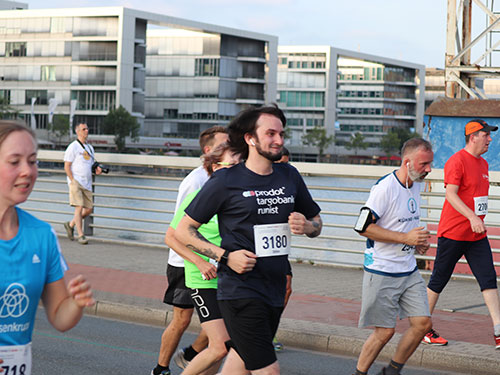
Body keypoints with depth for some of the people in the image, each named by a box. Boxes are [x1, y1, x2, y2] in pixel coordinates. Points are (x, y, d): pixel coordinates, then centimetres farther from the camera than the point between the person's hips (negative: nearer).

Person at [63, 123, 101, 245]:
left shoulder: (90, 147, 18)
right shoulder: (73, 147, -3)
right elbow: (67, 166, -6)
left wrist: (97, 169, 4)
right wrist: (73, 181, -14)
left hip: (87, 184, 7)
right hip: (76, 182, -7)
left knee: (88, 209, 3)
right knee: (79, 208, -12)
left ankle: (71, 224, 24)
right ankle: (80, 235, -9)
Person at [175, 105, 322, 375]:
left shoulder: (289, 176, 10)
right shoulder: (225, 181, -5)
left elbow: (316, 222, 22)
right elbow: (183, 231, -2)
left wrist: (305, 226, -3)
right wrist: (225, 256, -14)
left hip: (275, 291, 6)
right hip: (240, 290, -6)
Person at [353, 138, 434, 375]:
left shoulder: (416, 185, 10)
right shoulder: (384, 187, -17)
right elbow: (363, 227, -19)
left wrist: (419, 240, 6)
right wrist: (406, 237, -20)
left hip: (409, 271, 8)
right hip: (382, 273, -8)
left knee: (422, 323, 2)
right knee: (385, 331, -5)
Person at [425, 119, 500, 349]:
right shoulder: (457, 161, -13)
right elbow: (451, 194, -23)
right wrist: (472, 217, -34)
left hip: (477, 235, 8)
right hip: (452, 233, -8)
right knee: (439, 280, 3)